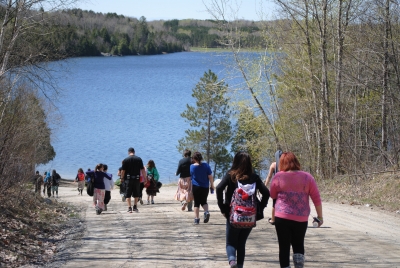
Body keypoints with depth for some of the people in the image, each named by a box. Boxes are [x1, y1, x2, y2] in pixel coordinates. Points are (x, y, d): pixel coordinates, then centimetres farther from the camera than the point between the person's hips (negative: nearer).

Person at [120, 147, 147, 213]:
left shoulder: (125, 160, -3)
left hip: (128, 179, -2)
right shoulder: (139, 159, 1)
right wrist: (145, 178, 6)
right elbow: (142, 170, 0)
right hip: (137, 178, 2)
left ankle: (129, 208, -6)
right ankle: (135, 207, 18)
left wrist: (122, 178, 8)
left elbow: (123, 171, -3)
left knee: (128, 194, 2)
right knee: (136, 194, 15)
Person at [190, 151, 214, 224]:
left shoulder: (192, 166, -5)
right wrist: (212, 185, 6)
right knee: (204, 201, 16)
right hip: (205, 187, 1)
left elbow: (191, 176, 8)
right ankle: (206, 212, -11)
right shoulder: (206, 165, -6)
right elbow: (210, 176, -5)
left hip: (195, 187, -1)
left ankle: (196, 218, 2)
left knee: (196, 203, 6)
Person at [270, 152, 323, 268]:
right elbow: (316, 198, 0)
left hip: (282, 217, -1)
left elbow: (273, 195, 8)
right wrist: (320, 216, 7)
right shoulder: (307, 177, -1)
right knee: (298, 244, 18)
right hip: (301, 218, 1)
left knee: (284, 247, 8)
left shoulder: (278, 176, -4)